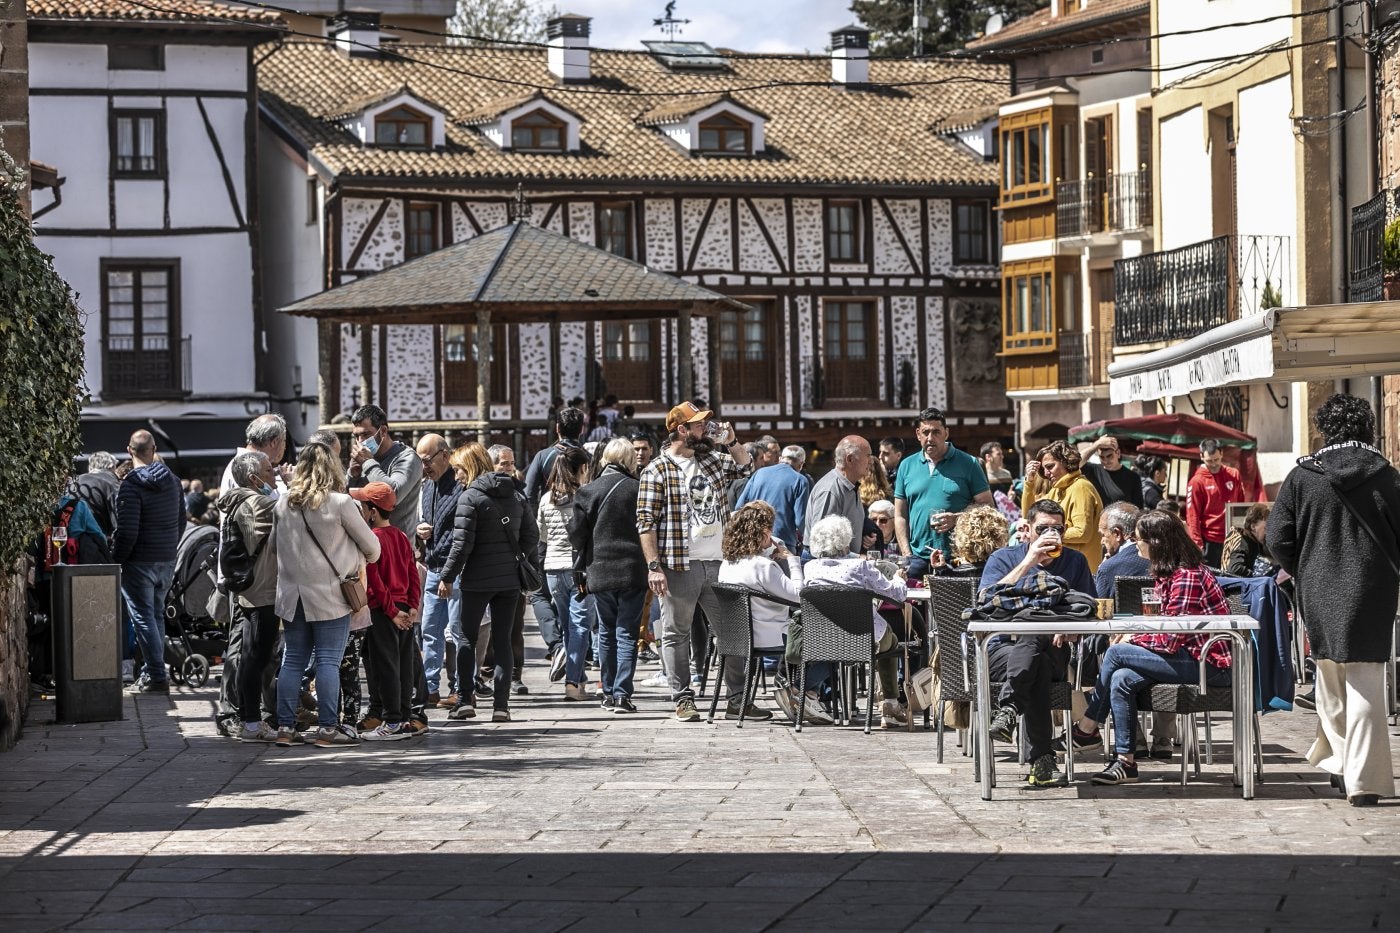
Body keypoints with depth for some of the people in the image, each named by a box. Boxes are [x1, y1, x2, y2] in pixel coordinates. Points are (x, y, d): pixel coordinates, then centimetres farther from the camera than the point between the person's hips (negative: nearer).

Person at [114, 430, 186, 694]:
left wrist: (115, 560, -8)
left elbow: (127, 531, -20)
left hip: (139, 563, -7)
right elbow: (181, 522, 14)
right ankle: (153, 670, 21)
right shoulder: (172, 481, 6)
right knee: (156, 615, 17)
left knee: (143, 618, -2)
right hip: (167, 561, 7)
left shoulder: (131, 485, -16)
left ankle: (157, 676, -5)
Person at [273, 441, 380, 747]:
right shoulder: (340, 503, -8)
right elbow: (370, 544, 1)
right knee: (328, 661, -1)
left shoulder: (284, 504, 4)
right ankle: (328, 728, -2)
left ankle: (285, 727, 10)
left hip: (292, 595, 4)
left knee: (293, 660, 10)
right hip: (329, 595, -4)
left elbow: (273, 543, 16)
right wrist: (365, 561, 22)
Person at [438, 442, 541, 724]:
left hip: (478, 579, -5)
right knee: (502, 641, 7)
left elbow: (462, 543, -14)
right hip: (509, 579, 5)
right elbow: (532, 534, 10)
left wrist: (447, 577, -8)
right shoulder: (515, 496, 10)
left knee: (467, 637, 8)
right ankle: (501, 705, 3)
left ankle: (465, 699, 2)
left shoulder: (470, 497, -9)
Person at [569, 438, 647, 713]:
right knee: (627, 632, 1)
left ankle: (609, 693, 16)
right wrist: (651, 566, 8)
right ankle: (622, 694, -7)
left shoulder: (587, 492, -1)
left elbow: (576, 532, 0)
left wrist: (580, 567, 12)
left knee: (606, 633, 13)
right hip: (633, 571, -2)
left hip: (599, 572, 2)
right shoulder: (638, 490, -6)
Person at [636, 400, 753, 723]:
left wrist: (731, 441, 9)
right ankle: (683, 699, 9)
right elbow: (646, 522, -10)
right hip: (680, 566, -6)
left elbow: (744, 466, 29)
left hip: (718, 563, 6)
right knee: (676, 633, 2)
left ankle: (738, 697, 15)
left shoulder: (711, 459, 12)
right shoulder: (657, 471, -7)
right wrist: (654, 566, -16)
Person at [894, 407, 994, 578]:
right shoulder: (907, 466, 11)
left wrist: (957, 519, -14)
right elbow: (900, 516, 12)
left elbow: (987, 507, 2)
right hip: (919, 559, 2)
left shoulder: (968, 464, 3)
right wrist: (906, 554, 1)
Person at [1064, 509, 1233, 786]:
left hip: (1211, 664, -9)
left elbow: (1171, 638, -21)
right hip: (1192, 654, 9)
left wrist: (1132, 641, -8)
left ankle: (1086, 729, 2)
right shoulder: (1167, 573, 13)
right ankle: (1125, 761, -8)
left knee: (1116, 653, -14)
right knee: (1121, 679, -11)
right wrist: (1133, 633, 0)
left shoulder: (1187, 576, -19)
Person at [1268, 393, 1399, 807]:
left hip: (1319, 596, 2)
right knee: (1366, 687, -1)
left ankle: (1337, 764, 25)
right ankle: (1362, 780, -6)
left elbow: (1277, 540, -2)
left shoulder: (1302, 477, -3)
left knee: (1330, 685, 18)